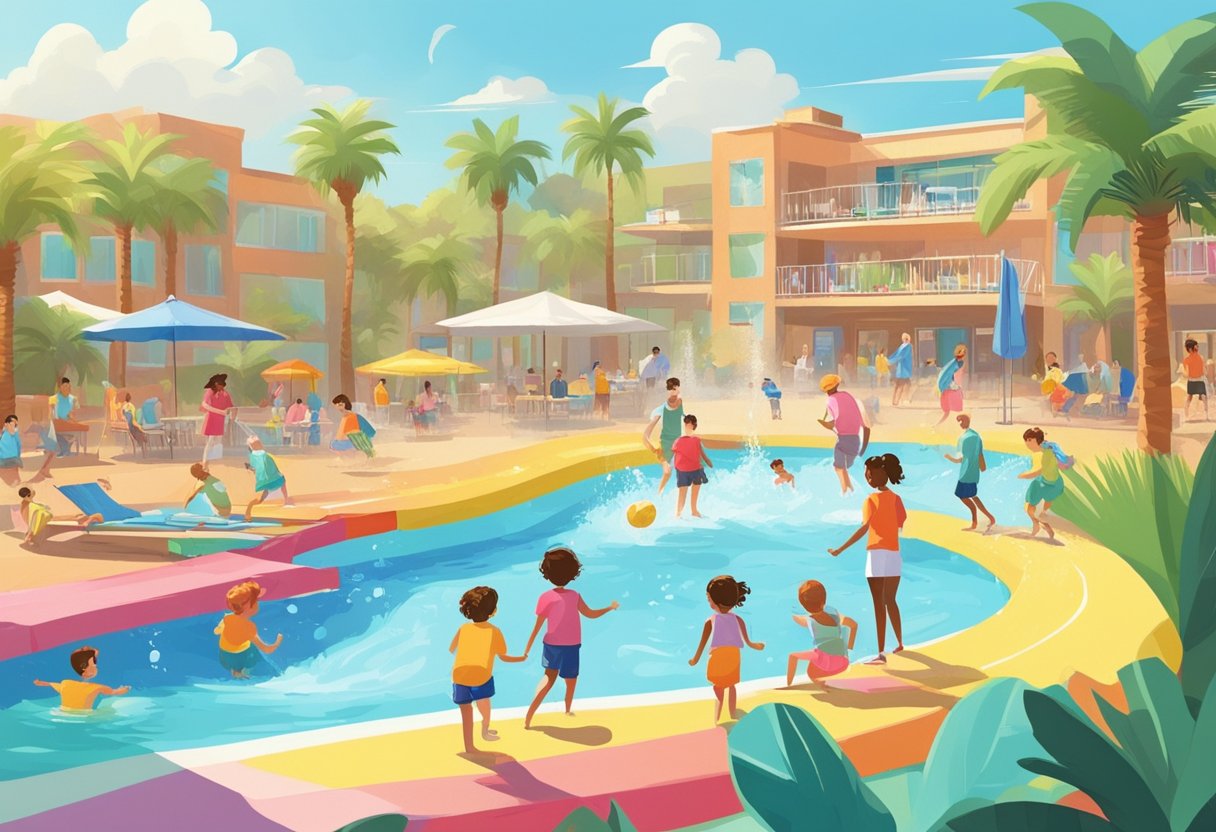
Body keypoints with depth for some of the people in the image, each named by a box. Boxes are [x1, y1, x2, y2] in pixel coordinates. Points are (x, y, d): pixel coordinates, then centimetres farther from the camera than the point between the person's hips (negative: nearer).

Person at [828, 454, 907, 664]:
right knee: (891, 601, 22)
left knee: (879, 605, -3)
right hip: (894, 556, 5)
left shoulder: (871, 500, -9)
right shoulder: (896, 499, 7)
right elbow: (903, 525, 9)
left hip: (876, 554, -5)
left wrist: (840, 550, -19)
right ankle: (900, 643, 33)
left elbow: (864, 528, -18)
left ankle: (881, 653, -5)